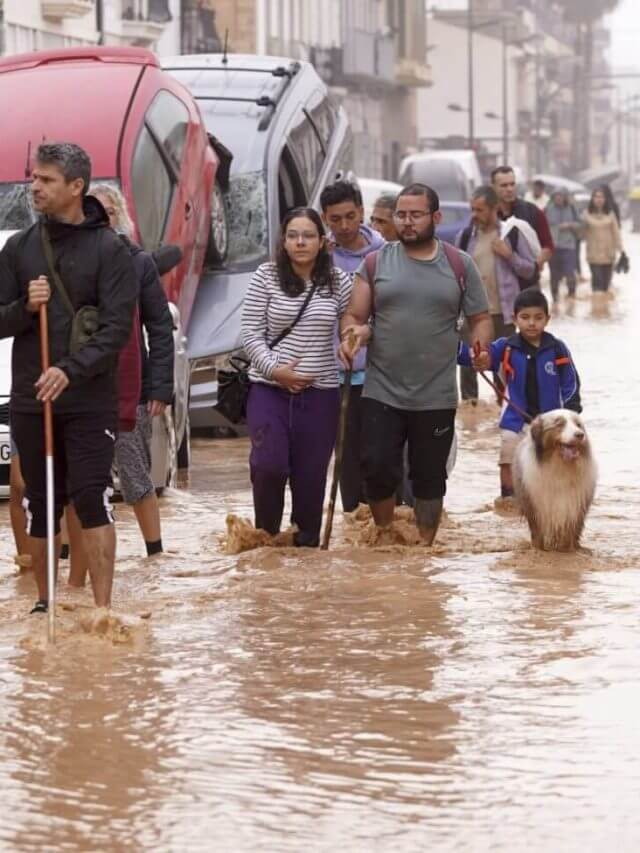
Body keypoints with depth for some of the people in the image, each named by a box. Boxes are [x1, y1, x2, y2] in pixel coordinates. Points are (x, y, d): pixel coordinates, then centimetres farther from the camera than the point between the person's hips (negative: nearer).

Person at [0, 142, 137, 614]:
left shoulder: (109, 248, -4)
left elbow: (118, 326, -11)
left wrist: (71, 370, -23)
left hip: (90, 400, -4)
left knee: (92, 498, -9)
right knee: (39, 504, 10)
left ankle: (103, 607, -6)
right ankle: (45, 602, 21)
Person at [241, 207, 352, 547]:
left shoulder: (338, 282, 4)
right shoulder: (266, 277, -1)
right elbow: (251, 333, -2)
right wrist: (274, 369, -13)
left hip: (320, 393, 1)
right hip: (269, 389, -1)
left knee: (310, 475, 4)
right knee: (268, 465, -16)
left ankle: (307, 542, 19)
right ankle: (265, 535, 7)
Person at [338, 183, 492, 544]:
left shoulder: (459, 265, 5)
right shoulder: (377, 262, 5)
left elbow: (481, 318, 9)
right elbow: (354, 317, 5)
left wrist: (480, 345, -13)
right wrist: (352, 334, -19)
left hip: (437, 397, 0)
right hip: (382, 393, 0)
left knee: (430, 479, 8)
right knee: (378, 469, -5)